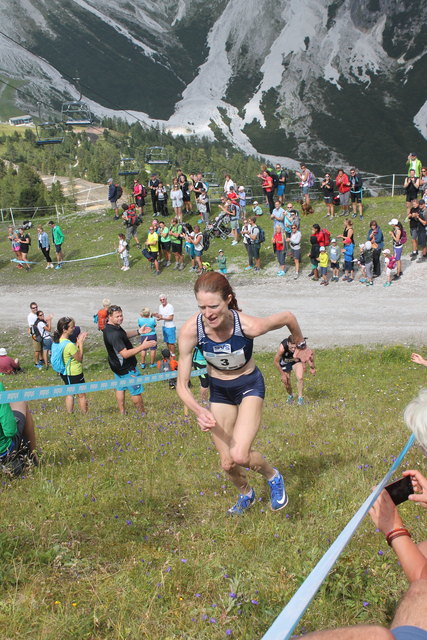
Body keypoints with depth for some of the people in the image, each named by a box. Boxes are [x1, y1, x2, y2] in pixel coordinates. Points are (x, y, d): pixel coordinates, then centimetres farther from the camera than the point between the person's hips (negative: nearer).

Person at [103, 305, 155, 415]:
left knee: (120, 388, 21)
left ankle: (122, 412, 33)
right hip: (126, 369, -10)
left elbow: (124, 335, 16)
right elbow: (125, 354, -35)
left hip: (117, 366, 10)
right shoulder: (114, 334, -33)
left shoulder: (110, 327, -1)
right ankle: (143, 414, 18)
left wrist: (138, 332, 2)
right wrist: (143, 346, -36)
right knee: (136, 390, 4)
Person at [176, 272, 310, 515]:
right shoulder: (191, 330, -28)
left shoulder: (249, 326, -33)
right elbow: (182, 384, -20)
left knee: (240, 456, -22)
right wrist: (199, 410, -39)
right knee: (227, 463, 9)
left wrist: (301, 346, 5)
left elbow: (288, 317, -12)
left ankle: (273, 476, 14)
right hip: (218, 390, 3)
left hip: (249, 386, -3)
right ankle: (246, 494, 45)